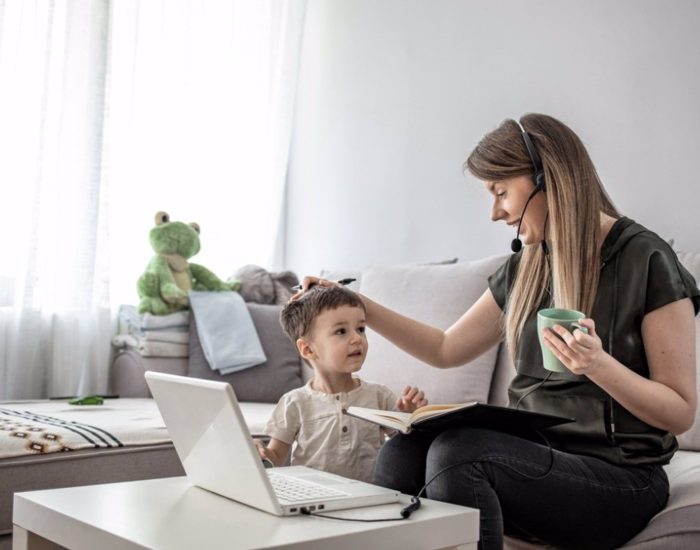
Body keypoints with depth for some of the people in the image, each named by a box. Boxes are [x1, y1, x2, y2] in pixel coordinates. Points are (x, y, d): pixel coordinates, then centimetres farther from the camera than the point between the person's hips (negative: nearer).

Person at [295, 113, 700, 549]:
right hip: (535, 455, 5)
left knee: (457, 451, -30)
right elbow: (446, 349, 19)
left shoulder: (646, 260, -7)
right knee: (402, 453, -23)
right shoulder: (524, 270, 12)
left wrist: (598, 365, -25)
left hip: (619, 479, -5)